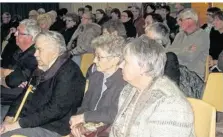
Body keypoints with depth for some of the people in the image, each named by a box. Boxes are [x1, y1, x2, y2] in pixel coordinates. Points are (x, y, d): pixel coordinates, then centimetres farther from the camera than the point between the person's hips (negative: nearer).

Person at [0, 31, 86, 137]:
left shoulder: (69, 73, -17)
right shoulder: (43, 69, 11)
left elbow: (55, 109, -23)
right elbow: (26, 95, 13)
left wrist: (18, 124, -21)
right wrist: (9, 119, -3)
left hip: (51, 128, -8)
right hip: (30, 121, 8)